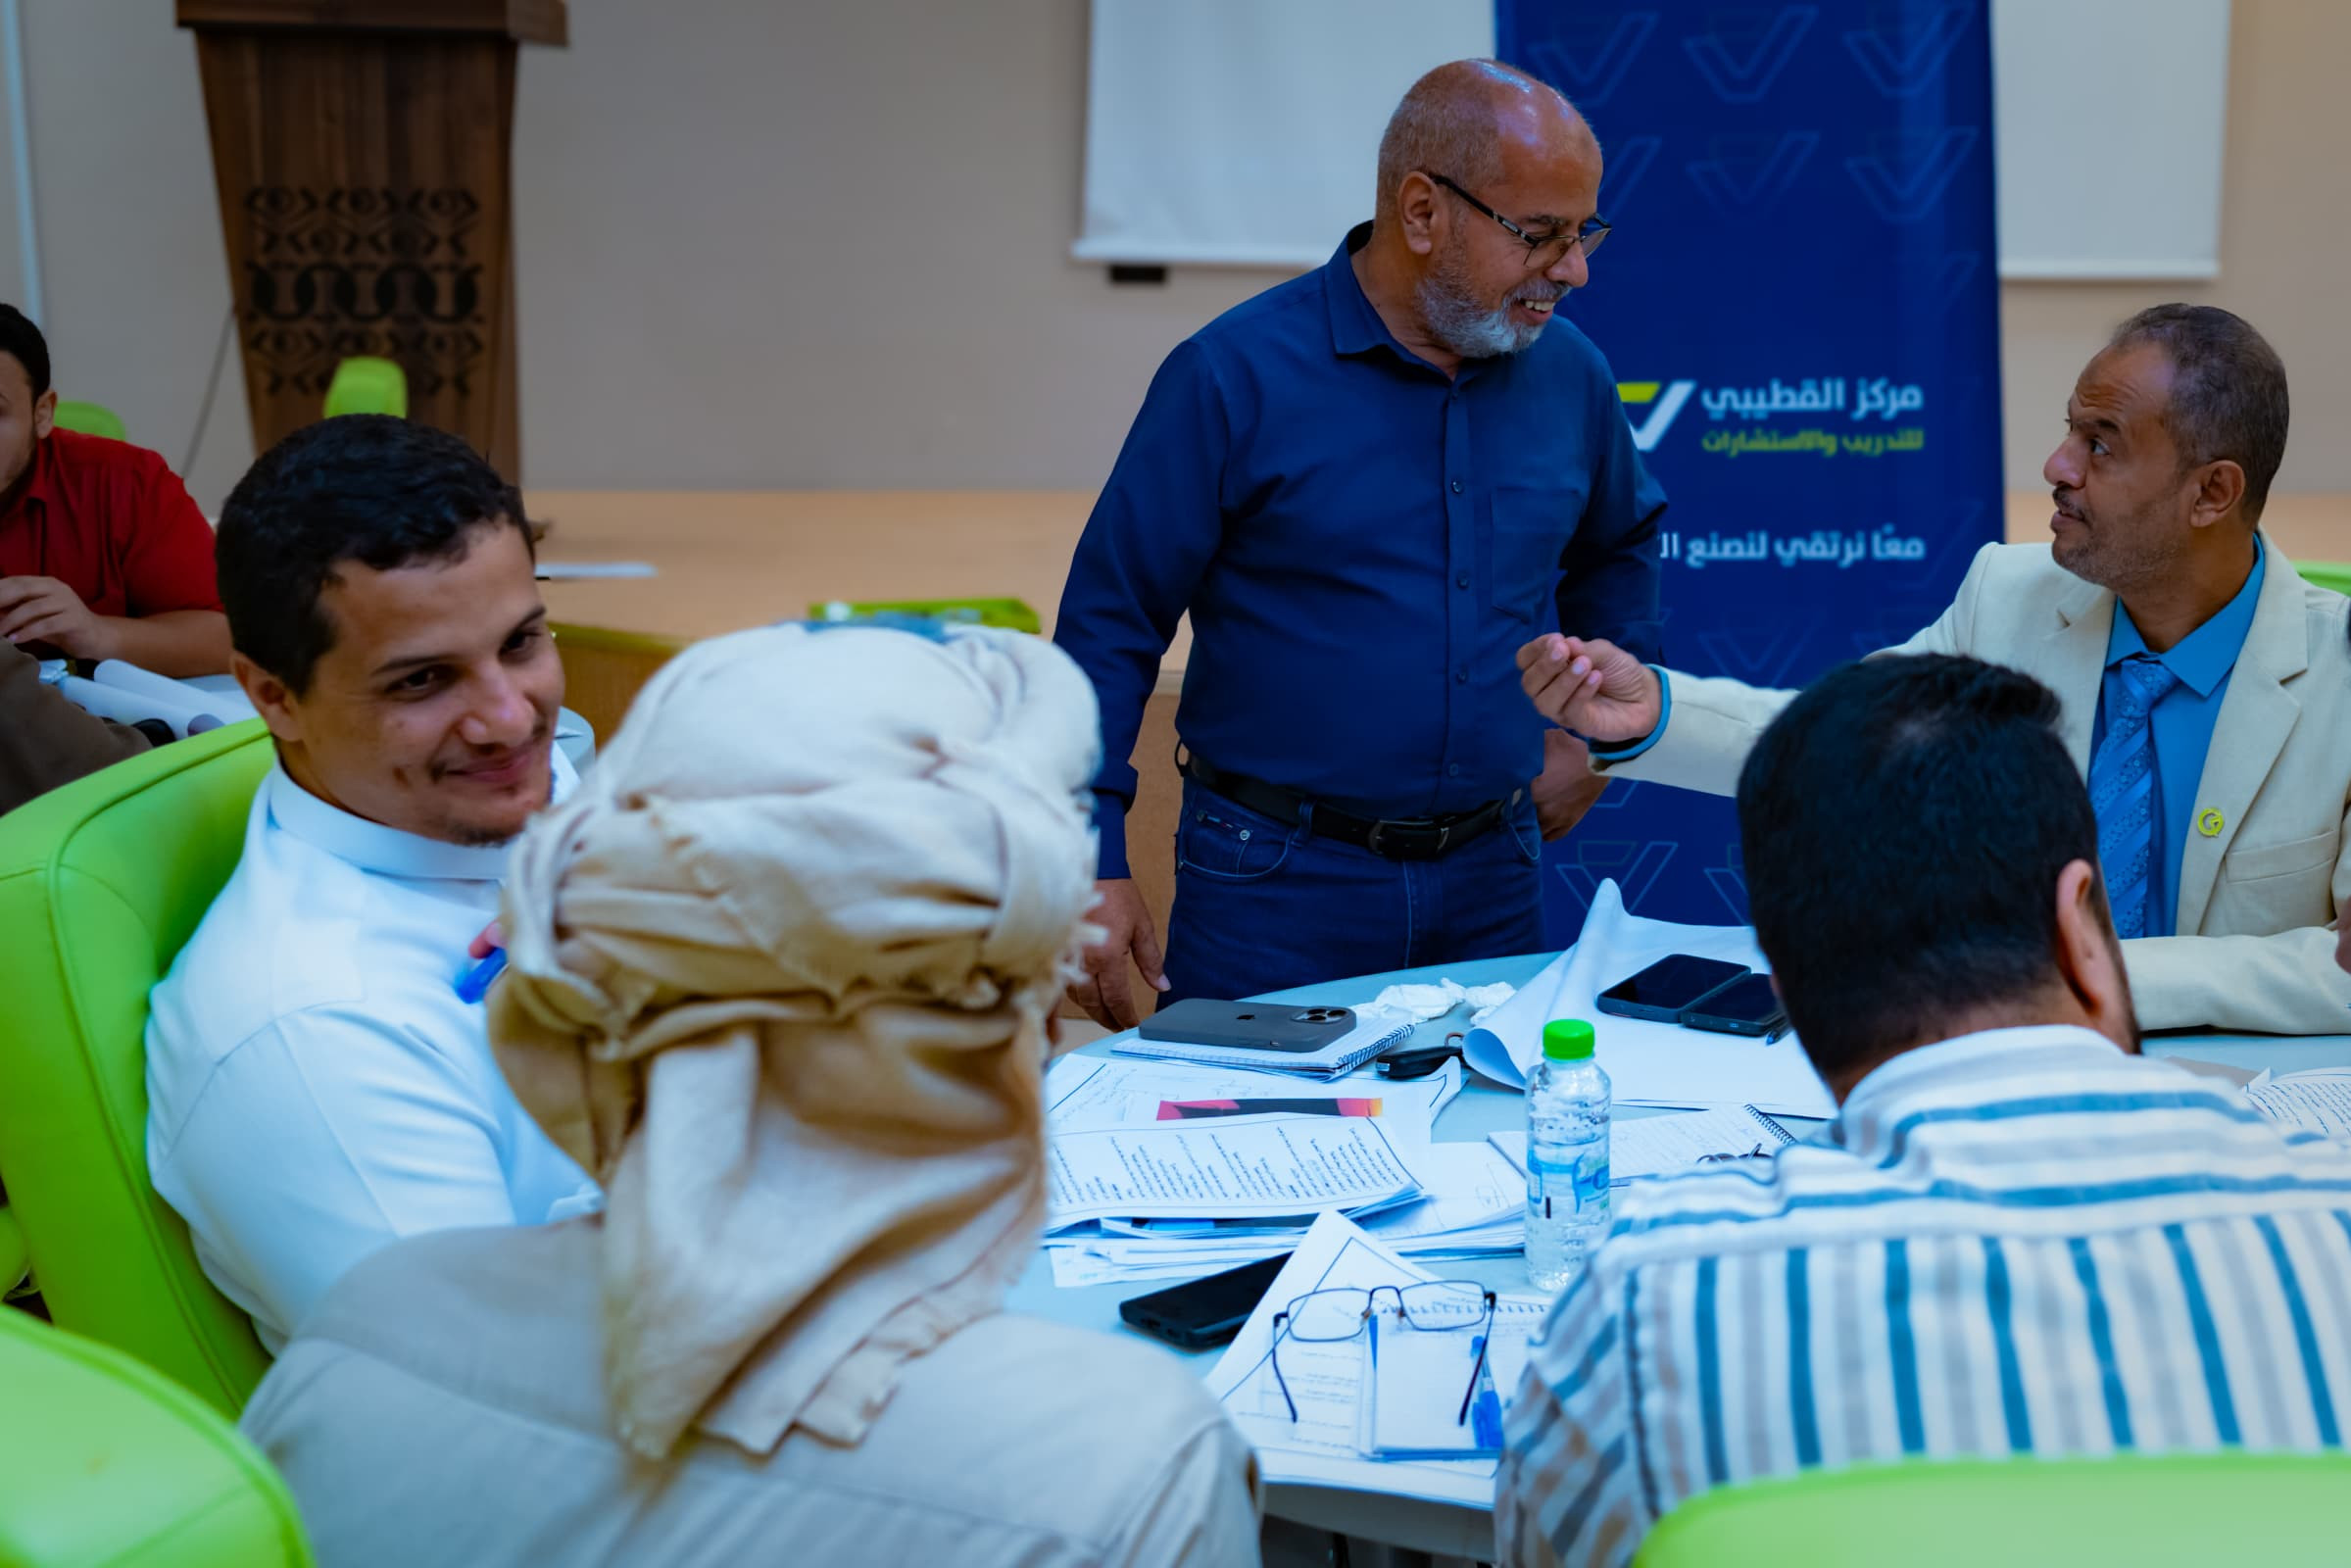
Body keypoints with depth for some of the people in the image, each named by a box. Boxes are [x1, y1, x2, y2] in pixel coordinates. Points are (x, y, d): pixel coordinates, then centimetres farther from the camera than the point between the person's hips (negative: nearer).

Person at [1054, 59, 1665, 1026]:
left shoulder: (1571, 378, 4)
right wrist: (1093, 862, -13)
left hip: (1493, 875, 4)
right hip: (1277, 878, -4)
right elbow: (1110, 617, -8)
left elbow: (1618, 548, 25)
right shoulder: (1236, 376, -11)